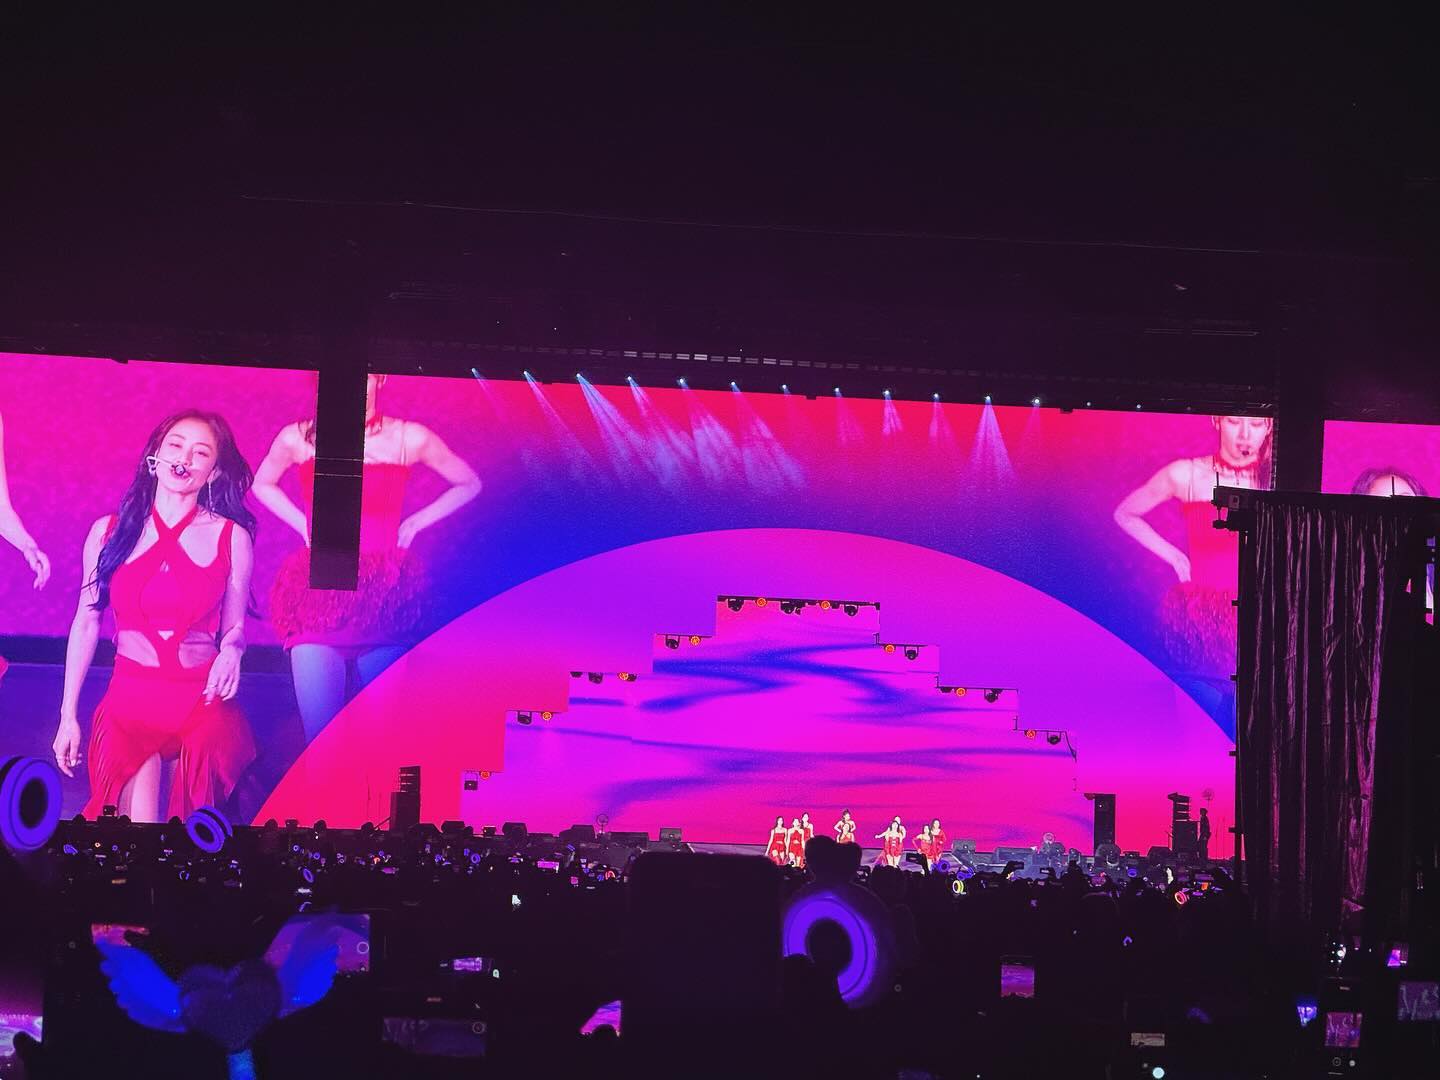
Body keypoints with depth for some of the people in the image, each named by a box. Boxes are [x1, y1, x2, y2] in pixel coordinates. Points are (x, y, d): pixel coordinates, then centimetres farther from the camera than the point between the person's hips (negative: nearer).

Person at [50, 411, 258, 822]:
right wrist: (68, 715, 6)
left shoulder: (232, 537, 2)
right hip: (129, 700, 0)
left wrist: (232, 649, -19)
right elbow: (86, 623, 8)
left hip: (202, 703, 0)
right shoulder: (108, 531, 4)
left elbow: (234, 627, 6)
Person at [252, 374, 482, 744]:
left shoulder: (409, 438, 1)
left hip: (384, 598, 0)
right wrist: (303, 525, 11)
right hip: (318, 599, 0)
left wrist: (414, 524, 6)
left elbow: (469, 485, 15)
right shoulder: (297, 439, 4)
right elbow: (262, 484, 25)